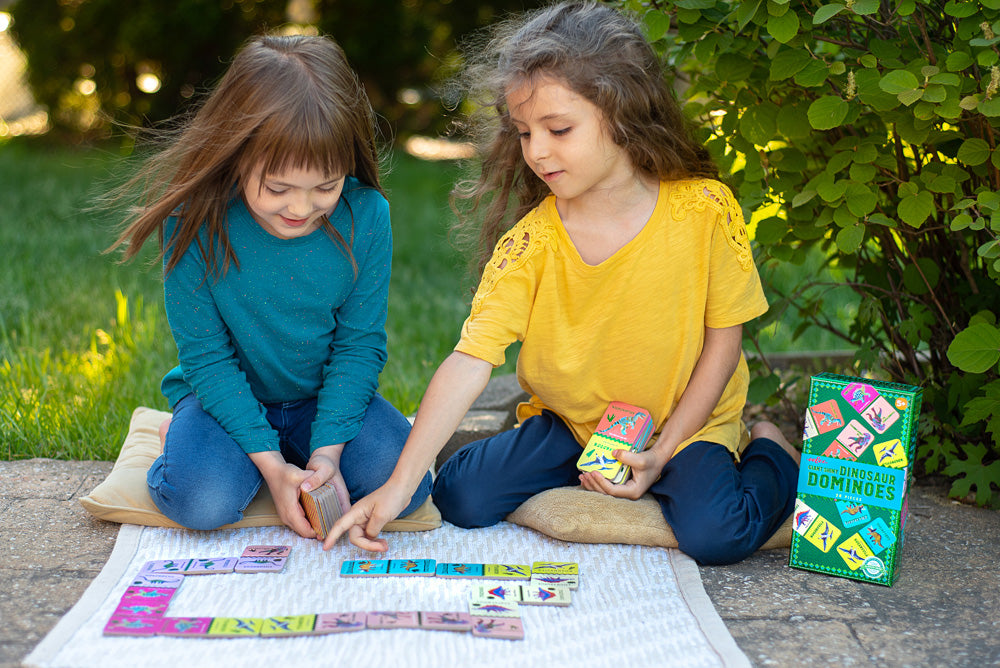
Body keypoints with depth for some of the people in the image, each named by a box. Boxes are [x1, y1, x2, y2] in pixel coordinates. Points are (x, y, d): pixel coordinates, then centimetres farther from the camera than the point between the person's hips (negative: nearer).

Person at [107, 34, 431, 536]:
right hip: (226, 395, -1)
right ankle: (187, 437, 6)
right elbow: (205, 354, -16)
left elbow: (359, 343, -10)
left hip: (327, 395, 2)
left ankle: (308, 446, 8)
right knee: (202, 501, -28)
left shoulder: (365, 216, -17)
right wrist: (270, 463, -23)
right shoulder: (194, 224, -22)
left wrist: (327, 452, -20)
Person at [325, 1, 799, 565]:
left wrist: (660, 453, -14)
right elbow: (471, 361, -23)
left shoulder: (703, 210, -17)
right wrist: (399, 486, -31)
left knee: (714, 535, -27)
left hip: (686, 420, -2)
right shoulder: (528, 244, -16)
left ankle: (771, 453, 7)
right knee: (462, 499, -13)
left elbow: (724, 336, -8)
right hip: (569, 421, 3)